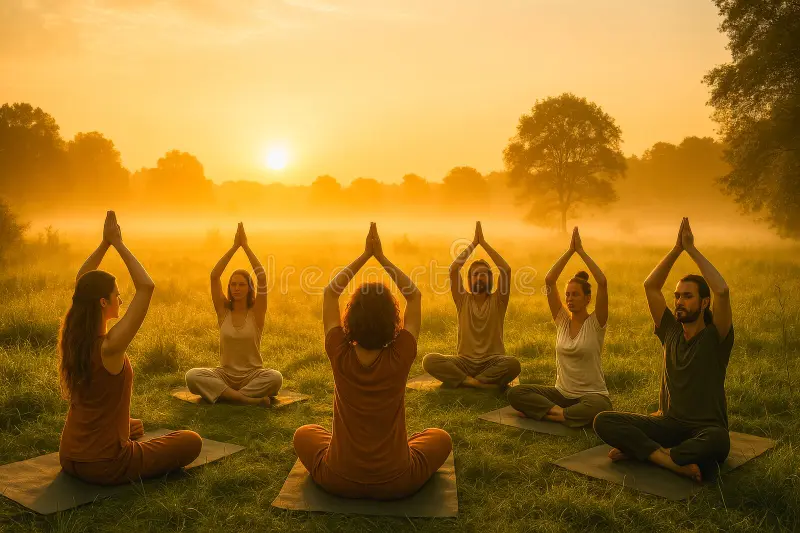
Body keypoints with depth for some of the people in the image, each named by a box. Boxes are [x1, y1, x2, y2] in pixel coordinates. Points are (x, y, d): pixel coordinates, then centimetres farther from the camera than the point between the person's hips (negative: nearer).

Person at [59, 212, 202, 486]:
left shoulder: (71, 338, -7)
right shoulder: (109, 347, -28)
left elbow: (83, 282, 6)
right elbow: (146, 287, -28)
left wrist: (105, 242, -2)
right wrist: (118, 244, -21)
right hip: (104, 467, -10)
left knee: (136, 426, 39)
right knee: (192, 441, 6)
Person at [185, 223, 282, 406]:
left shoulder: (256, 313, -4)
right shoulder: (223, 311, 1)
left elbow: (262, 277, -17)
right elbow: (214, 276, -11)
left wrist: (245, 246, -15)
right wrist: (234, 246, -13)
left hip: (253, 375, -2)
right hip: (225, 374, 2)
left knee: (275, 377, -34)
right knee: (192, 376, -28)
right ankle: (252, 400, -32)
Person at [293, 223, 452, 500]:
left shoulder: (340, 355, -17)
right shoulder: (400, 357, -19)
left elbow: (330, 292, -4)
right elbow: (415, 296, -6)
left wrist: (365, 255, -3)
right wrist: (380, 256, -5)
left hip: (338, 481, 1)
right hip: (396, 484, 0)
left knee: (304, 434, 29)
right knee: (441, 438, 25)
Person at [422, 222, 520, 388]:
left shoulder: (497, 301, 5)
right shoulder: (463, 300, 9)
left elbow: (506, 270, -11)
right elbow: (453, 269, -6)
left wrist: (483, 243, -7)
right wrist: (473, 243, -3)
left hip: (492, 362, -1)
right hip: (465, 361, 1)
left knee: (514, 364, -36)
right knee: (429, 360, -26)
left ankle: (467, 381, -26)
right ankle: (481, 383, -29)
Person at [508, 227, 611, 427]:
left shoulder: (595, 323, -7)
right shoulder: (562, 320, 3)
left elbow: (602, 282, -21)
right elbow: (549, 280, -6)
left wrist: (581, 252, -16)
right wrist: (570, 251, -9)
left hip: (592, 394, -3)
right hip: (561, 392, 3)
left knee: (598, 408, -40)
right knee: (515, 393, -17)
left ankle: (545, 413, -24)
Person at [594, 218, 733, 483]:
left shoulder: (715, 337, -5)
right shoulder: (671, 332, 9)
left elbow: (722, 291, -23)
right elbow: (650, 286, 6)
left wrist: (692, 249, -17)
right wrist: (677, 249, -1)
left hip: (705, 428, -4)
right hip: (668, 423, 4)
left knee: (717, 442, -42)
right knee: (603, 421, -19)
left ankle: (640, 451, -24)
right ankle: (678, 463, -28)